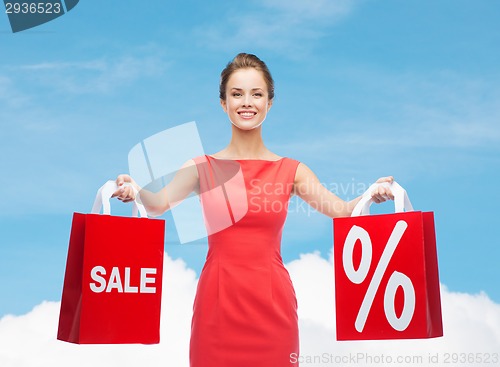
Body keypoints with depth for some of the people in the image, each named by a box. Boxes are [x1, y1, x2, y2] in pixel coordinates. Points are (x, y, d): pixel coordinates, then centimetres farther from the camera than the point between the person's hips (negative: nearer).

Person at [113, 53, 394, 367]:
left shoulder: (291, 170, 5)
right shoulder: (202, 168, 3)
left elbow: (341, 210, -5)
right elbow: (159, 203, -12)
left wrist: (372, 195, -24)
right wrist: (133, 191, -31)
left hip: (272, 302, 1)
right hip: (218, 299, 0)